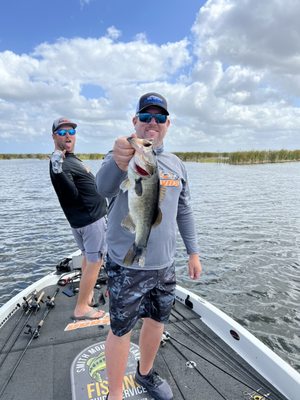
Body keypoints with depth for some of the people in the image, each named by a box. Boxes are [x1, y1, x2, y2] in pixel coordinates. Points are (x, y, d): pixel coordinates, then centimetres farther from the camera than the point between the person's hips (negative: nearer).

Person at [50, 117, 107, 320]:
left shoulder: (70, 158, 12)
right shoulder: (61, 164, -19)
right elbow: (71, 194, -31)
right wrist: (58, 173, -45)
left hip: (82, 219, 10)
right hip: (92, 219, -10)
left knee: (89, 257, 20)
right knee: (95, 262, -3)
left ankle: (88, 294, 33)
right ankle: (81, 309, 6)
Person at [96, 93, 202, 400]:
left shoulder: (176, 164, 7)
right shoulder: (122, 155, -9)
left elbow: (184, 211, 13)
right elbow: (104, 188, -31)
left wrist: (193, 253, 12)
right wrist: (118, 162, -53)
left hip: (165, 265, 6)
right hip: (127, 266, -5)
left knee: (157, 321, 20)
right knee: (121, 330, 9)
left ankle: (145, 374, 47)